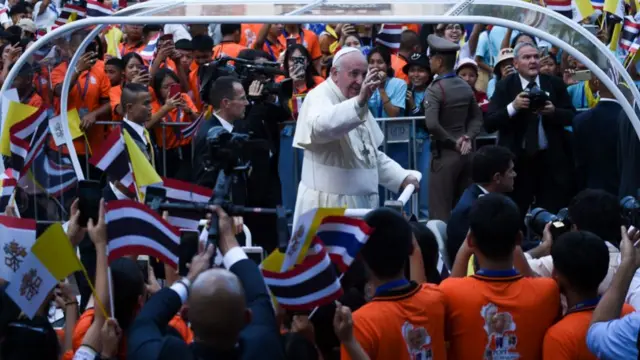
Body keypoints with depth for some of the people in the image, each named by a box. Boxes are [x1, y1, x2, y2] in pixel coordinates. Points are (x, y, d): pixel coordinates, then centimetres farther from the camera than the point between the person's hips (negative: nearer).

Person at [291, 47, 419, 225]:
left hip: (362, 203, 8)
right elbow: (321, 127, -35)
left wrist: (402, 177, 16)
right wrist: (359, 102, -46)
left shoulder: (355, 103, 19)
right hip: (329, 206, -8)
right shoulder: (320, 96, -9)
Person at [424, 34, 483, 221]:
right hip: (465, 153, 7)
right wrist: (467, 138, 1)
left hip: (444, 154, -7)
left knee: (440, 213, -4)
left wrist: (453, 143, -14)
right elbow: (477, 118, 15)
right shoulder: (466, 87, 8)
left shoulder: (435, 89, -15)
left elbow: (432, 124, -27)